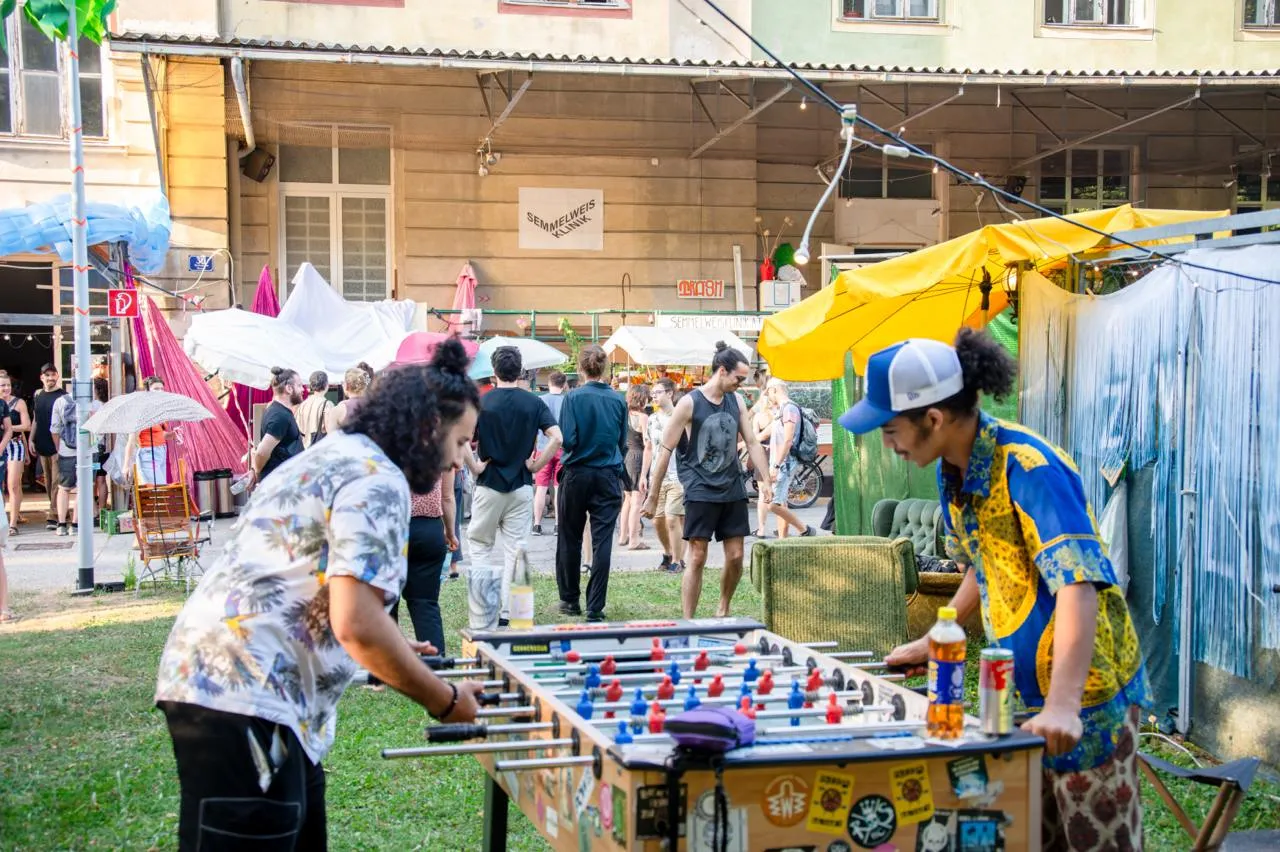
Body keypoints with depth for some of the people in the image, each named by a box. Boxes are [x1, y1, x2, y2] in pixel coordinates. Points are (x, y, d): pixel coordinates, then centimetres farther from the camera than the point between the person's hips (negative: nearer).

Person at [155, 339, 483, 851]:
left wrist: (390, 654, 27)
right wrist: (445, 701, -8)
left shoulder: (332, 456, 22)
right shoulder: (378, 480, -11)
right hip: (243, 695, -11)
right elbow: (356, 622, -21)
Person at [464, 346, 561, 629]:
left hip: (488, 485, -1)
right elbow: (556, 437, -11)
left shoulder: (481, 402, -5)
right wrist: (536, 465, -3)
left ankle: (483, 621, 2)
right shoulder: (533, 403, -1)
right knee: (515, 551, 6)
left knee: (480, 545, 11)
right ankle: (508, 614, 6)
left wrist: (474, 466, -6)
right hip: (522, 487, 1)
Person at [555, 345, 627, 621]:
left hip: (577, 474, -2)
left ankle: (570, 600, 22)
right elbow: (623, 442, 8)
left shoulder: (574, 397, -10)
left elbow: (567, 440, -14)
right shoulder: (618, 400, -1)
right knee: (602, 543, 1)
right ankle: (595, 608, -1)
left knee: (569, 540, 13)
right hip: (609, 477, 2)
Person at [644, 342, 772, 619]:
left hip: (733, 490, 5)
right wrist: (653, 497, -7)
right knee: (697, 558, -6)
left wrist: (765, 480, -2)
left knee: (736, 557, 6)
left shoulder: (737, 402, 8)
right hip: (700, 492, -5)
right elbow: (665, 450, -7)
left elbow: (752, 442, 11)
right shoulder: (690, 403, -9)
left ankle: (723, 611, 27)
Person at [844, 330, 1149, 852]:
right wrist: (931, 643, 19)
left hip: (1083, 690, -8)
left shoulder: (1029, 469, -23)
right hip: (1025, 691, 8)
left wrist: (1062, 705, -40)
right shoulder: (953, 473, 3)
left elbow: (1078, 584, -32)